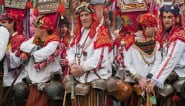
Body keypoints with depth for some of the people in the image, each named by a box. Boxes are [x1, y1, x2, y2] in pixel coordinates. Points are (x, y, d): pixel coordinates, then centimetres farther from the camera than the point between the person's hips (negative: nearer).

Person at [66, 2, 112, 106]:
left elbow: (99, 58, -17)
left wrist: (81, 68, -12)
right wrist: (73, 65, -8)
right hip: (80, 78, 6)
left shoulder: (101, 33, -8)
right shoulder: (79, 32, 14)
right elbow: (71, 51, 12)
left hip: (96, 77, -6)